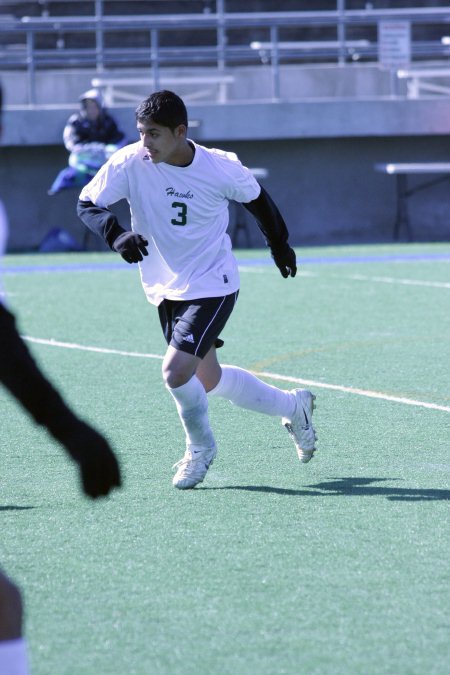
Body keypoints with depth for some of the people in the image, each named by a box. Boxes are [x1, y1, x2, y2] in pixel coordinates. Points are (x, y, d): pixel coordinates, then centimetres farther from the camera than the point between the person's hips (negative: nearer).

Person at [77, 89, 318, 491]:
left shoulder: (221, 168, -17)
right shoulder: (130, 163, -15)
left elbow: (255, 197, 3)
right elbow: (87, 204, -8)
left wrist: (279, 243, 18)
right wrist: (117, 235, -28)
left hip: (212, 287, -5)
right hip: (165, 289, 5)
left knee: (176, 370, -21)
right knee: (208, 380, 16)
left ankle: (201, 447, 9)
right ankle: (293, 406, 40)